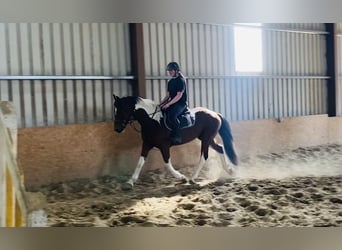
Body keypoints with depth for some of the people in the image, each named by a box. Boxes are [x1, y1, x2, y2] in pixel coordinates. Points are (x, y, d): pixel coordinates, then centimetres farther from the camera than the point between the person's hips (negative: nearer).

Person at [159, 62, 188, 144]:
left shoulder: (181, 80, -11)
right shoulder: (170, 81, 15)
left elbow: (179, 95, -17)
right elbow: (168, 94, 17)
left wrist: (168, 104, -20)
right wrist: (161, 103, 1)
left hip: (181, 103, -9)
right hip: (172, 103, 9)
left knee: (171, 115, -34)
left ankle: (177, 136, -24)